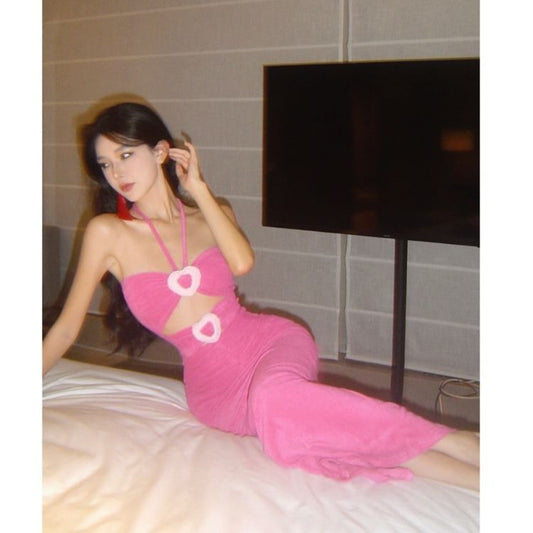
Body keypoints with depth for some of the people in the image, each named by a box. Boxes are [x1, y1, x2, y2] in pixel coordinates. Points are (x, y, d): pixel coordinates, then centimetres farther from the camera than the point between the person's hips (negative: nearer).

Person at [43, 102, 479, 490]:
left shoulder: (212, 212, 9)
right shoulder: (107, 232, 1)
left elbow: (242, 262, -13)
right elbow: (67, 326, 6)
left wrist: (199, 189, -6)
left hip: (270, 340, 1)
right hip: (213, 384, 0)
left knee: (275, 396, -38)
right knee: (276, 412, -36)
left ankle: (462, 443, -36)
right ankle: (469, 475, -38)